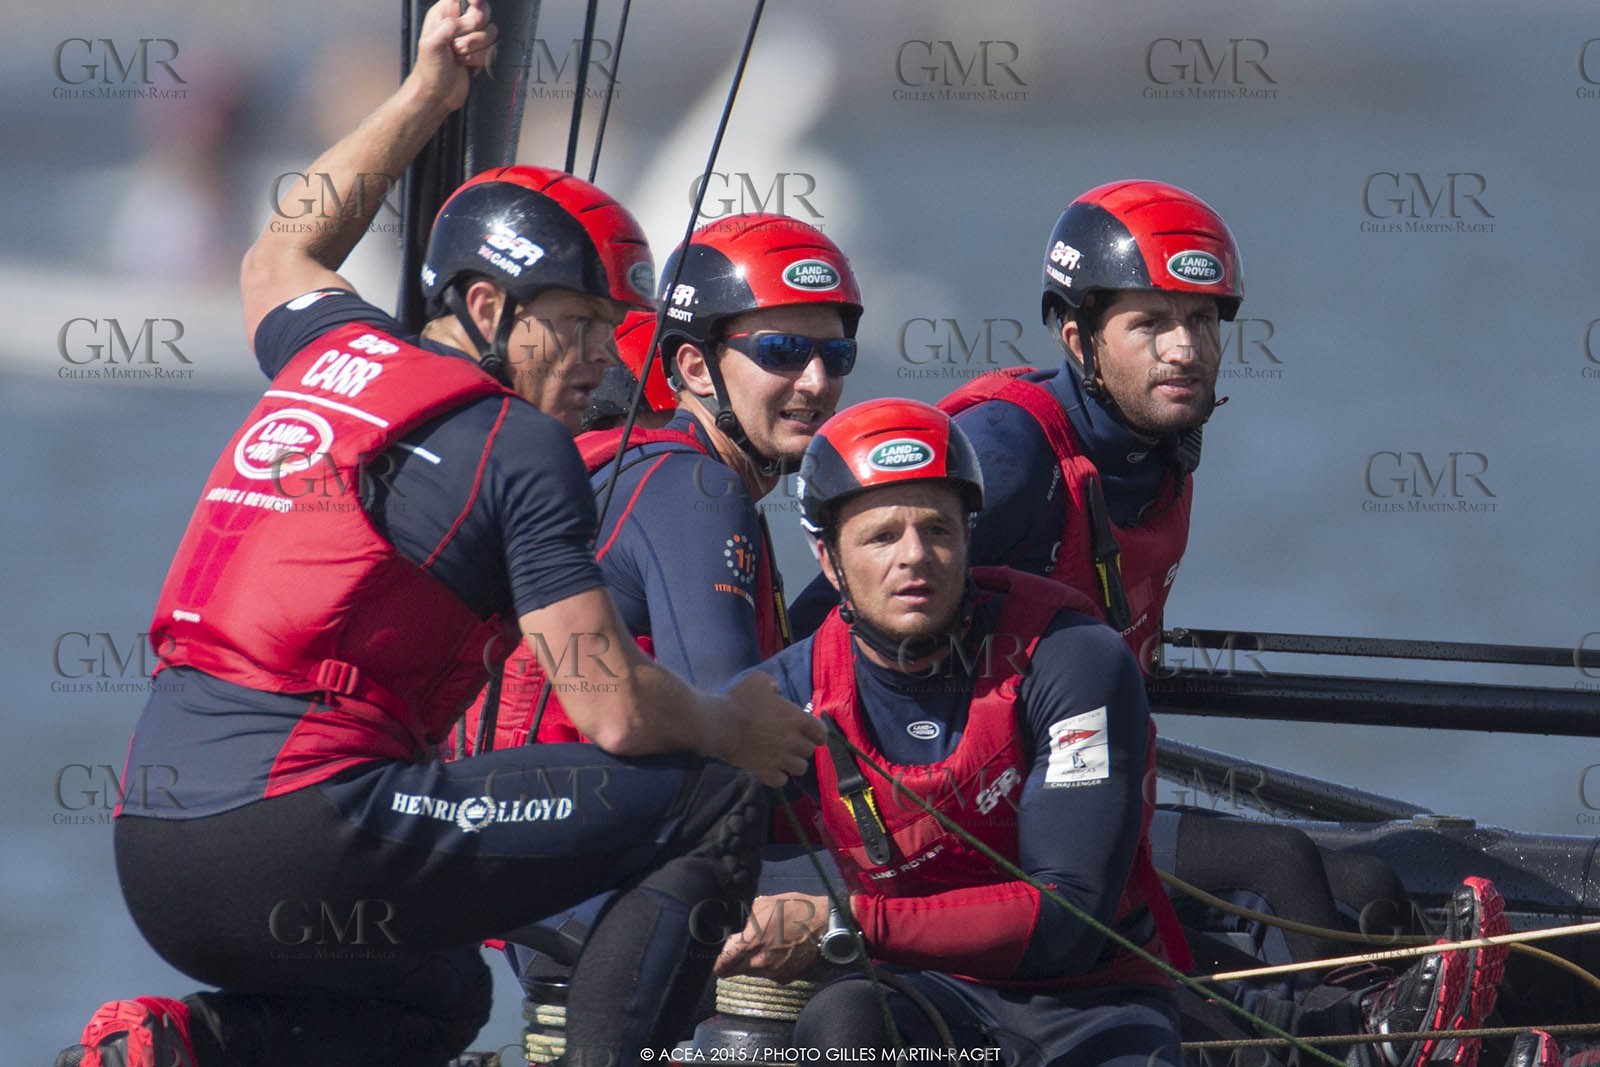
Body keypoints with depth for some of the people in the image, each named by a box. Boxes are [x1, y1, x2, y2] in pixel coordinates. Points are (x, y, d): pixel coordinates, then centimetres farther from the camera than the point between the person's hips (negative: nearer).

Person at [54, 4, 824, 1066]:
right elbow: (617, 714, -6)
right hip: (304, 843, -8)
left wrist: (426, 95, 50)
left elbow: (281, 258, 46)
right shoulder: (520, 446, -2)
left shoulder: (329, 353, 19)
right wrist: (733, 727, 14)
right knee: (718, 802, -2)